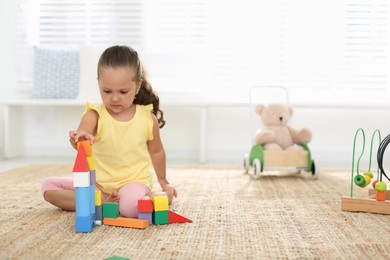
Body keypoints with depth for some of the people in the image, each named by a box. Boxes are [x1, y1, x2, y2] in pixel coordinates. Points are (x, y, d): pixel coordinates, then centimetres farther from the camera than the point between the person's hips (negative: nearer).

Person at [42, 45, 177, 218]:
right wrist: (80, 139, -56)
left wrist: (163, 181, 25)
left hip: (134, 181, -3)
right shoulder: (94, 116, -9)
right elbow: (80, 135, -31)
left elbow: (156, 151, 13)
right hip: (99, 183, 3)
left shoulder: (148, 118, -5)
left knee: (132, 206, -38)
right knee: (49, 186, -11)